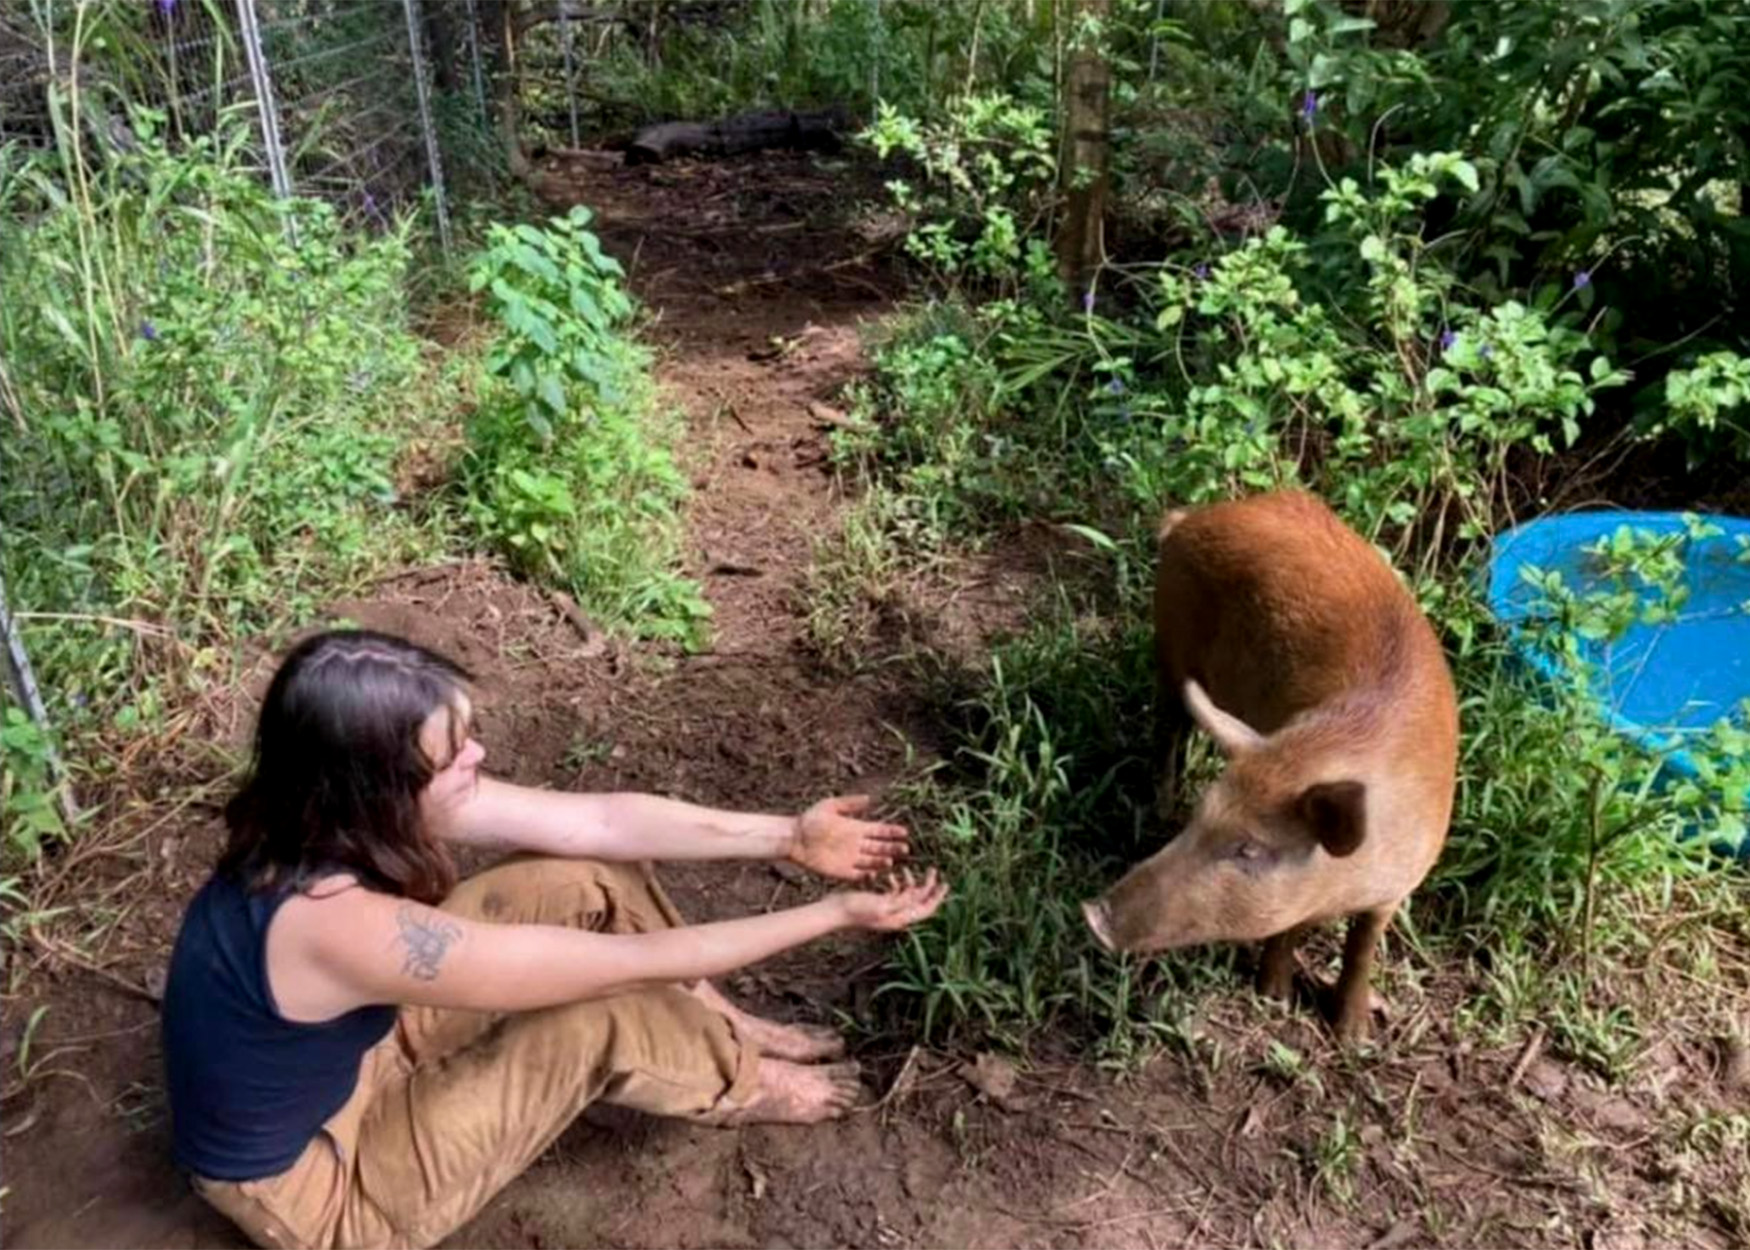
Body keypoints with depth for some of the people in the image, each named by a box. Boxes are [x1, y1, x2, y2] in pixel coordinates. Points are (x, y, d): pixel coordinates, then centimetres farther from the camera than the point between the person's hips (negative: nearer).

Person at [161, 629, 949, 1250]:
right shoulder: (341, 924, -40)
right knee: (600, 1017, -22)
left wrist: (788, 838, -11)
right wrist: (834, 914, -24)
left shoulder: (331, 818, -15)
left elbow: (597, 821, -11)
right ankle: (748, 1084, 10)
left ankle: (720, 1031, 17)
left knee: (585, 880, -6)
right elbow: (635, 962, -33)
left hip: (345, 1058, 8)